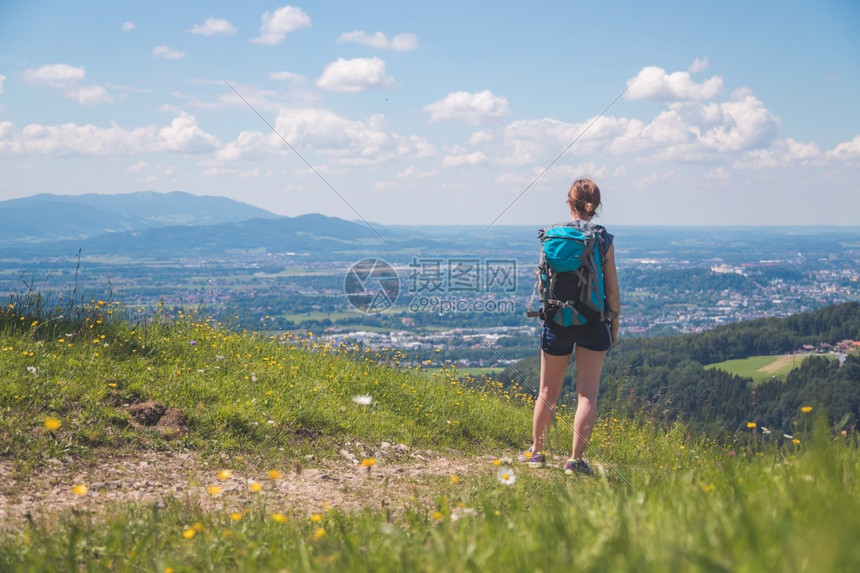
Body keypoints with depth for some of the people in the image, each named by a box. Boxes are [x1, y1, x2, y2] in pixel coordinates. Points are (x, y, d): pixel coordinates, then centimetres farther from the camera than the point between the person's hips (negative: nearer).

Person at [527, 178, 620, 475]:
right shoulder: (604, 240, -6)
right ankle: (576, 460, 0)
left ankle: (537, 452, 24)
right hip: (593, 324, -2)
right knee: (587, 394, 3)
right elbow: (612, 290, -4)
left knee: (548, 392, 14)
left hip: (557, 321, 2)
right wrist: (614, 325, 7)